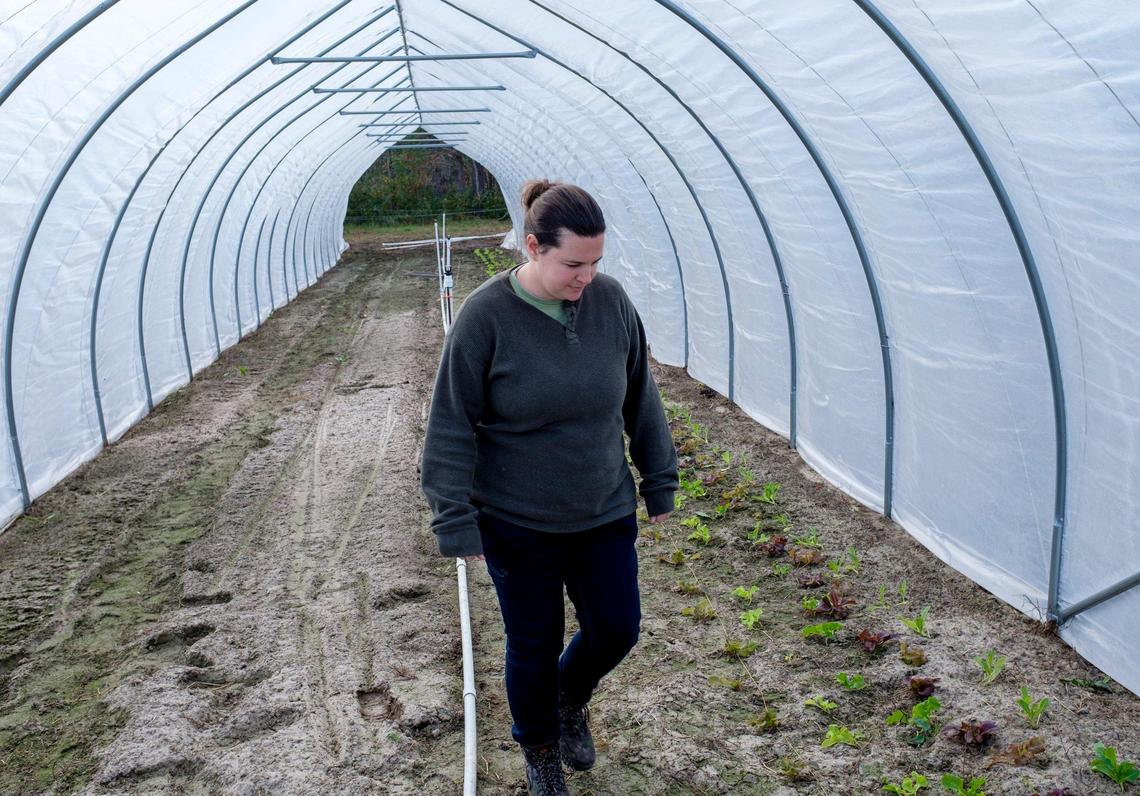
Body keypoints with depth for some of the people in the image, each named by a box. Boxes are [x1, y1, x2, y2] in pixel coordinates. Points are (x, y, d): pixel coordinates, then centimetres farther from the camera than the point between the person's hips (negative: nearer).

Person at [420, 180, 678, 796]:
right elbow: (451, 426, -12)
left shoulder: (611, 301, -7)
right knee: (533, 647, 12)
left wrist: (659, 482, 9)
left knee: (616, 628, 9)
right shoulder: (485, 316, -18)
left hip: (605, 513, 3)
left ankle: (570, 698, 44)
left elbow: (640, 400, 4)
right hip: (517, 524, -3)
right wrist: (456, 523, -13)